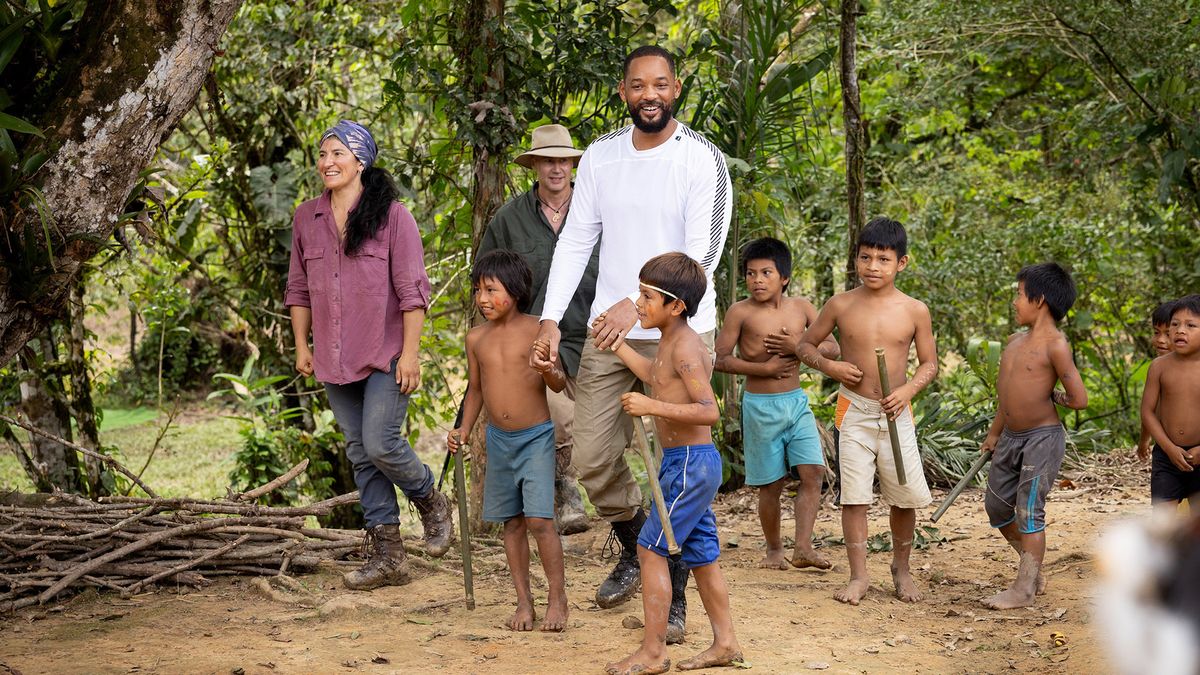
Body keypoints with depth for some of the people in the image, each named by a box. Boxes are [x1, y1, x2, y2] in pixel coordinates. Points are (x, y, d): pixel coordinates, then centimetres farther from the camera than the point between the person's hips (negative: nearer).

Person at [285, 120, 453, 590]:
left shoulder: (391, 215, -6)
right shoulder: (306, 218, 8)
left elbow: (412, 290, -8)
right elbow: (299, 288, 16)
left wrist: (409, 352, -12)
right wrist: (301, 345, 12)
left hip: (385, 357, -5)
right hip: (334, 361, 5)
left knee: (381, 444, -13)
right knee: (360, 455, 6)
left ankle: (432, 503, 16)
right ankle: (386, 555, 12)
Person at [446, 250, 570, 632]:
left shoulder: (536, 331, -9)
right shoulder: (477, 339, 4)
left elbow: (560, 384, -7)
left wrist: (549, 372, -29)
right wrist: (463, 431, 6)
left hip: (536, 437, -5)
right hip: (498, 440, 5)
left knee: (539, 520, -12)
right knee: (511, 524, 9)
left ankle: (557, 598, 1)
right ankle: (524, 602, 16)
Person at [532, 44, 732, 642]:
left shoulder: (702, 160, -9)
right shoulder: (600, 156, 5)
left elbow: (702, 253, -16)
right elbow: (575, 240, 7)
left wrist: (638, 303, -26)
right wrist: (550, 318, -3)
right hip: (608, 332, 4)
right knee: (594, 462, 5)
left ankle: (674, 597, 7)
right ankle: (634, 550, 32)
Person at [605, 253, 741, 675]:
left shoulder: (684, 349, -19)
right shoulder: (670, 343, 12)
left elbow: (709, 411, -27)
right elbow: (655, 376, 36)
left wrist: (651, 406, -29)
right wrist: (616, 344, 37)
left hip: (690, 463, -10)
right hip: (695, 464, 10)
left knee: (651, 548, -6)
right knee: (701, 555, 14)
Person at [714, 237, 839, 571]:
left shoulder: (801, 308, 4)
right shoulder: (741, 312, -7)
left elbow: (833, 349, 3)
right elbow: (720, 359, -9)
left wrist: (797, 347, -14)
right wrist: (764, 368, -15)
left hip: (797, 402, 3)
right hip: (760, 406, -3)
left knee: (813, 471, -11)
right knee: (772, 484, 3)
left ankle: (803, 548, -11)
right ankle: (774, 550, 20)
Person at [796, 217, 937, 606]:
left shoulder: (914, 311, -2)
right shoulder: (841, 306, -2)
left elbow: (930, 363, 6)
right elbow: (806, 345, 9)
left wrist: (907, 390, -13)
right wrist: (829, 366, -10)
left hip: (896, 413, 1)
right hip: (854, 410, 0)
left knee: (906, 496, 4)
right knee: (854, 495, -2)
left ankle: (901, 568, 25)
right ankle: (859, 576, 8)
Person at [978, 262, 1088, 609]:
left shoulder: (1055, 345, -15)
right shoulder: (1015, 341, 11)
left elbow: (1079, 399, -18)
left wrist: (1050, 396, -1)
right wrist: (994, 434, 25)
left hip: (1042, 438, -9)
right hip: (1011, 438, 9)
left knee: (1029, 510, -6)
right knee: (996, 505, 13)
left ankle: (1025, 588, 1)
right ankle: (1034, 571, 27)